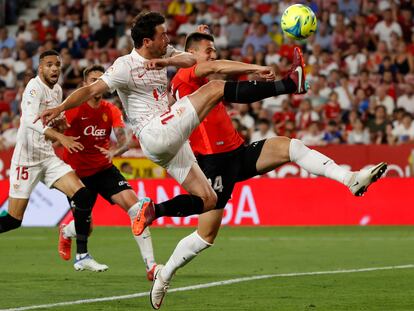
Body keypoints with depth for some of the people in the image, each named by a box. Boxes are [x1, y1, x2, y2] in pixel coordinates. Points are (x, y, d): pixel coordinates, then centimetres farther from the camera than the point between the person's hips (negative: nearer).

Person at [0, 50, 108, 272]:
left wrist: (59, 121, 3)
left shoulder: (57, 89, 10)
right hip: (27, 159, -7)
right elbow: (30, 120, -31)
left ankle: (82, 256, -5)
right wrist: (60, 137, -41)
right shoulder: (35, 87, -15)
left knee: (83, 196, -9)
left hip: (48, 158, 7)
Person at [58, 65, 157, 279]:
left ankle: (150, 265, -17)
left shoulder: (111, 110, -2)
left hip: (105, 169, 3)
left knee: (135, 207, -17)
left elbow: (124, 140, -13)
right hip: (78, 173, -3)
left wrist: (114, 151, -35)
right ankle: (66, 233, 41)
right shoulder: (75, 108, -12)